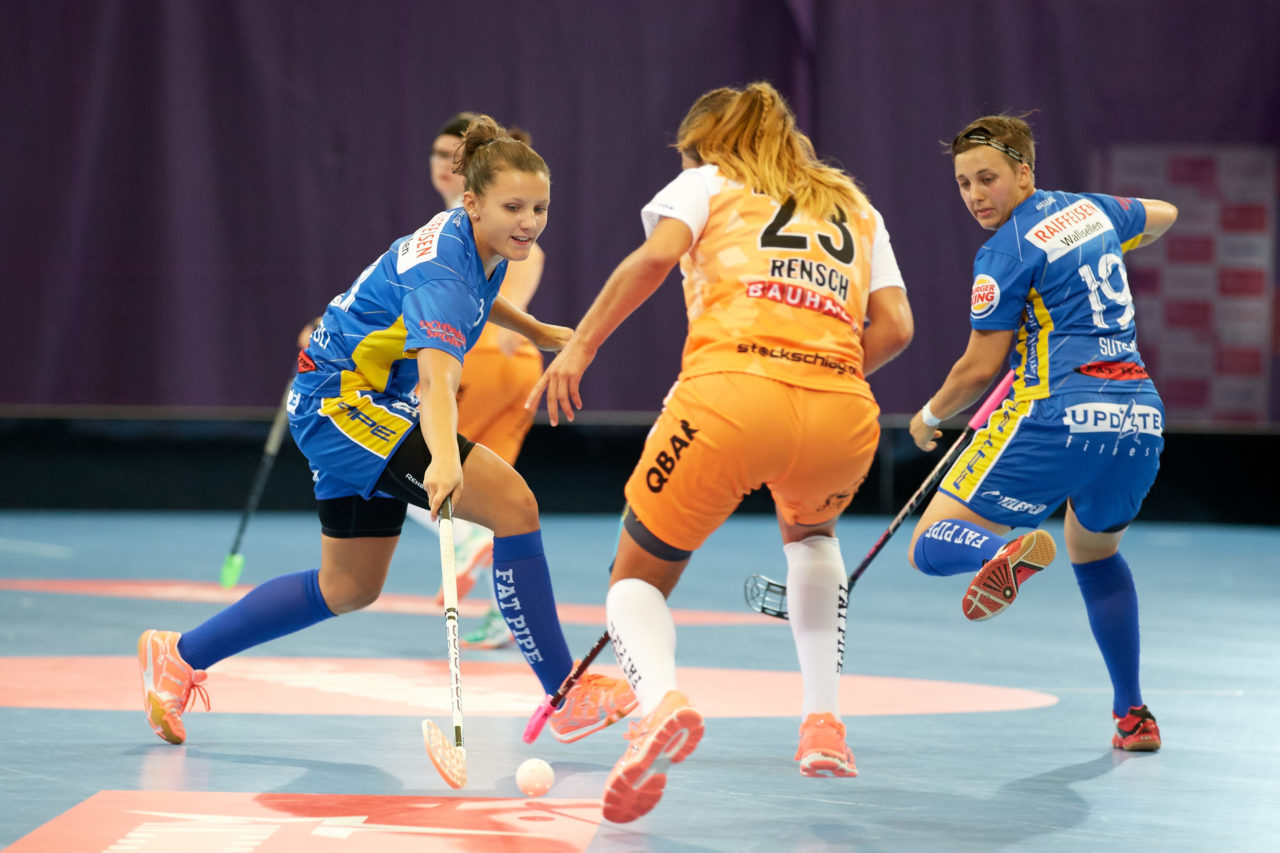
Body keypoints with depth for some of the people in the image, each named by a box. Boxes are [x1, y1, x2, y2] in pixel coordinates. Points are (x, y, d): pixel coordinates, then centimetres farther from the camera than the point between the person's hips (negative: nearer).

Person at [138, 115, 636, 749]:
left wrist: (536, 331, 33)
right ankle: (567, 696, -16)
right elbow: (436, 380, -46)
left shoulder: (479, 246, 0)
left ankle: (181, 655, 28)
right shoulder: (441, 271, -29)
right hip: (341, 401, -11)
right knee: (512, 502, -21)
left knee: (350, 587, 19)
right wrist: (443, 459, -62)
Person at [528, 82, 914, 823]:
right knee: (810, 533, 38)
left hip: (730, 392, -4)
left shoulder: (708, 182, 20)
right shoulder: (855, 207, 30)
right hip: (842, 416, 4)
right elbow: (894, 326, 17)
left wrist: (581, 345, 3)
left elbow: (656, 255, -1)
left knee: (639, 576, 13)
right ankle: (825, 721, 22)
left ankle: (660, 696, -22)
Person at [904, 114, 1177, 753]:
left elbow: (982, 368, -2)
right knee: (1093, 553, 32)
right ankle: (1133, 716, 27)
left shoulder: (1006, 252, -3)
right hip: (1142, 415, 7)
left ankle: (1008, 551, -37)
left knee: (930, 547, -3)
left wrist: (929, 416, 15)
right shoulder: (1091, 209, 17)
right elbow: (1161, 216, 40)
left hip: (1062, 414, -7)